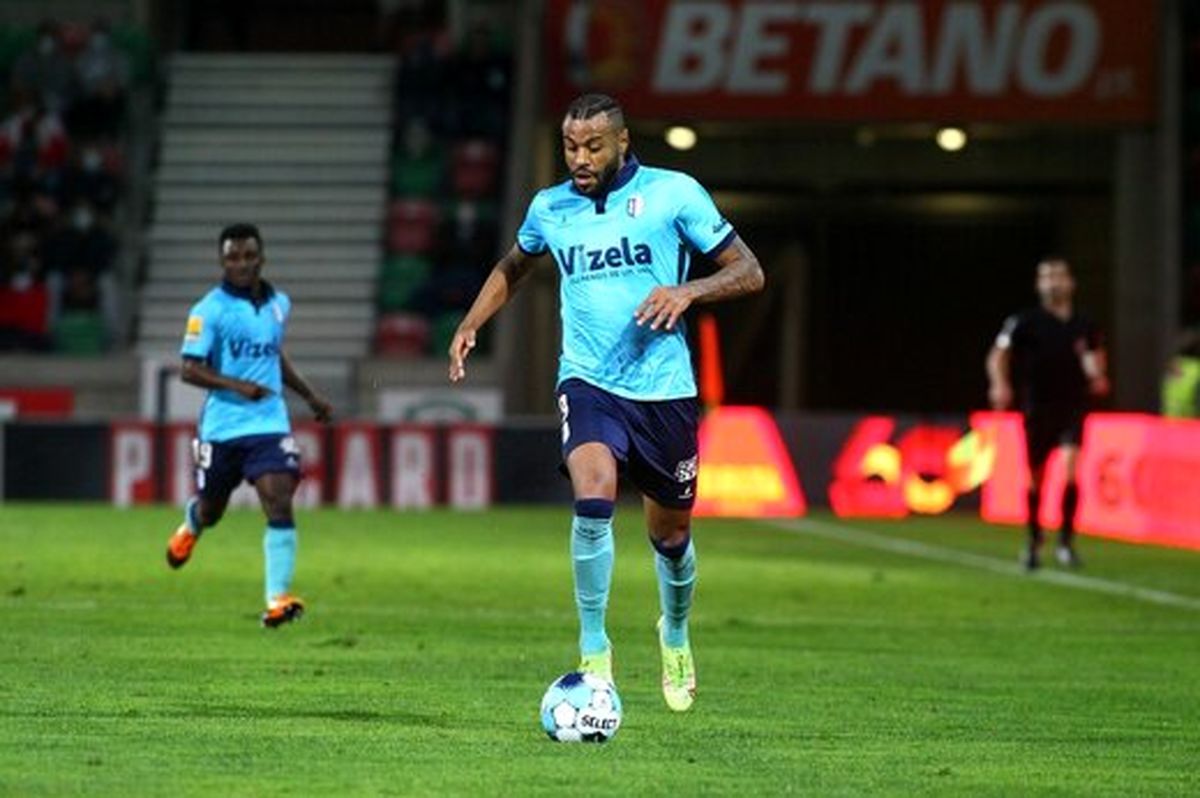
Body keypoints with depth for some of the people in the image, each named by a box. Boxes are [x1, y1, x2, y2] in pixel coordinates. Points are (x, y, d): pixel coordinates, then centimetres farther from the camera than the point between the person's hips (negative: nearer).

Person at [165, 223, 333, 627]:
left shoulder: (279, 304, 9)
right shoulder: (210, 310, -9)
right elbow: (190, 369, -13)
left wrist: (311, 396, 24)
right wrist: (238, 386, -26)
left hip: (269, 424, 2)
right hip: (221, 425, -2)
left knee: (280, 506, -16)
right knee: (210, 511, 15)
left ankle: (278, 599, -18)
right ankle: (190, 527, 54)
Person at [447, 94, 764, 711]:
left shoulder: (673, 193, -5)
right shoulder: (549, 208, 4)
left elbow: (748, 272, -4)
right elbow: (512, 268, 26)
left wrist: (687, 291, -21)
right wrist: (469, 325, 12)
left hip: (664, 387, 0)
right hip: (588, 382, 0)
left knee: (670, 533, 12)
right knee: (594, 500, -27)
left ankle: (675, 634, 43)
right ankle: (594, 651, -16)